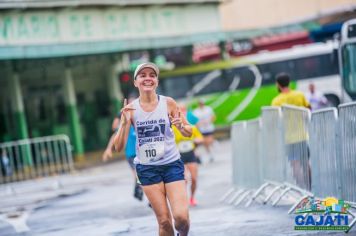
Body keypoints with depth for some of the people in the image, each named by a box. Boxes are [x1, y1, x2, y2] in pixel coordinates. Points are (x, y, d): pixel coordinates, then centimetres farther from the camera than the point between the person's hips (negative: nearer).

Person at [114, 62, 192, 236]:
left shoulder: (168, 103, -5)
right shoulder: (130, 109, -4)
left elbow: (189, 132, 4)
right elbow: (118, 147, -6)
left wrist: (181, 126, -19)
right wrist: (125, 122, -21)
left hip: (172, 164, 0)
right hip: (147, 168, 1)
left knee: (181, 216, -12)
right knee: (164, 221, -1)